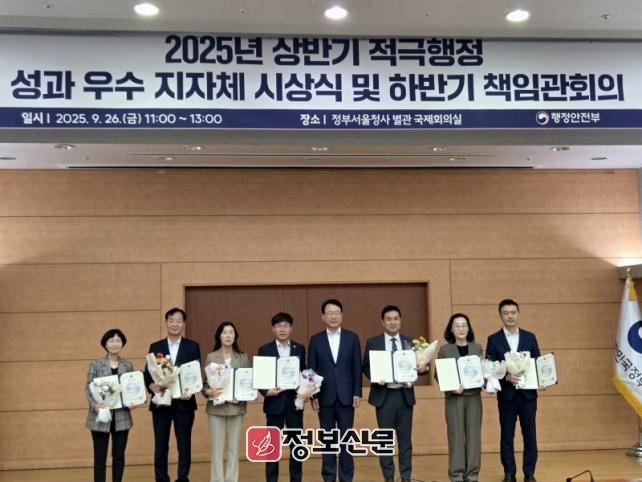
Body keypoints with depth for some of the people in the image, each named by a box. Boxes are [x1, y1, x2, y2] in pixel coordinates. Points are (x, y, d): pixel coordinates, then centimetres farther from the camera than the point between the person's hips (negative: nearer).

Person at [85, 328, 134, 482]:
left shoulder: (128, 365, 7)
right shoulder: (95, 365, 0)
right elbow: (88, 388, -3)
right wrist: (94, 405, -19)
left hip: (122, 416, 2)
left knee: (119, 455, 8)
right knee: (100, 456, 2)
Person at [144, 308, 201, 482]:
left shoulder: (192, 346, 4)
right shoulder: (155, 347, 7)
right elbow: (147, 373, 3)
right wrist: (151, 385, -18)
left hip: (184, 402, -1)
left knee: (184, 444, 4)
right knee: (160, 445, 7)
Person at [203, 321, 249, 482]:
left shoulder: (243, 357, 4)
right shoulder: (211, 357, 1)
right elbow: (204, 383, 1)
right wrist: (209, 392, -19)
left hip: (236, 407, 1)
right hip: (216, 407, -1)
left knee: (234, 448, 5)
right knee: (216, 448, 1)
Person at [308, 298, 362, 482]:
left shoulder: (352, 338, 4)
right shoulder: (315, 340, 3)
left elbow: (357, 368, 3)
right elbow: (311, 370, 2)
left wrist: (357, 393, -4)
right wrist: (313, 396, -3)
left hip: (346, 396, 0)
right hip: (325, 397, 0)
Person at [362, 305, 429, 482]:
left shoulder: (410, 342, 9)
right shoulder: (373, 342, 3)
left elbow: (417, 365, 8)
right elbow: (366, 367, 2)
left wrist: (422, 368, -15)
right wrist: (374, 377, -17)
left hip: (405, 395, 2)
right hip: (384, 396, -2)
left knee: (405, 439, 7)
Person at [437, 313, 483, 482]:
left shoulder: (477, 348, 8)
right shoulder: (445, 349, 0)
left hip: (474, 396, 2)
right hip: (454, 397, -2)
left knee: (473, 435, 5)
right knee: (456, 435, 0)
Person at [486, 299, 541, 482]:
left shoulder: (529, 337, 7)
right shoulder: (494, 339, 1)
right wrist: (506, 377, -19)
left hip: (527, 393, 1)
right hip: (506, 394, -1)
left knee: (529, 434, 4)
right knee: (507, 436, 5)